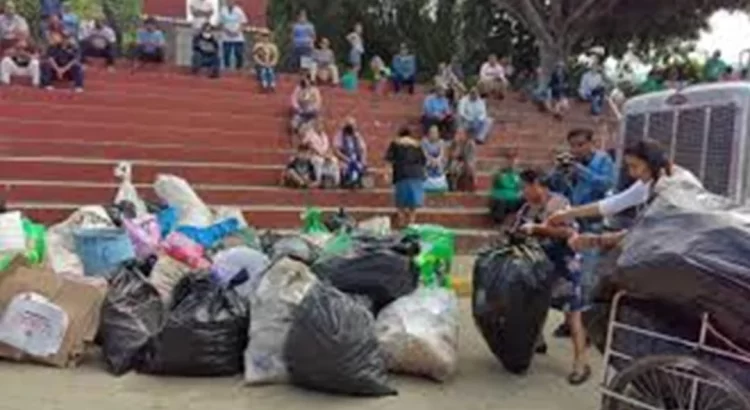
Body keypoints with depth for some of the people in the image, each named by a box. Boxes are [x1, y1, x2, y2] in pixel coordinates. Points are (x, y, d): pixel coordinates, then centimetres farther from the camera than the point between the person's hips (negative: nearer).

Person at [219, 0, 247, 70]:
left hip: (238, 38, -1)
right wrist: (227, 31, -11)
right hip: (226, 38, 1)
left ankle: (239, 68, 10)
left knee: (239, 54, -1)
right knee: (226, 54, 2)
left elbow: (243, 24, 0)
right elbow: (221, 23, 6)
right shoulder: (223, 10, 2)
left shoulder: (239, 10, 0)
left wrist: (237, 32, -13)